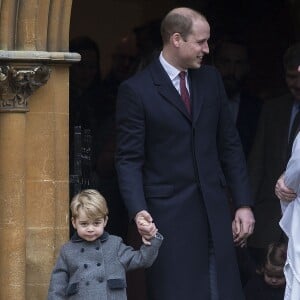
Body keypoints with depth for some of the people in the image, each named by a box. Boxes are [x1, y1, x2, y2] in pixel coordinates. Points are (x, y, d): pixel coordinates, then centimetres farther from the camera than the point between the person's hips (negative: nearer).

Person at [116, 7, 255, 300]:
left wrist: (243, 204, 8)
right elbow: (129, 159, -7)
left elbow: (230, 146, 14)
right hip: (168, 215, -5)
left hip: (214, 210, 5)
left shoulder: (210, 79, 11)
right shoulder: (135, 90, -5)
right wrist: (138, 210, -21)